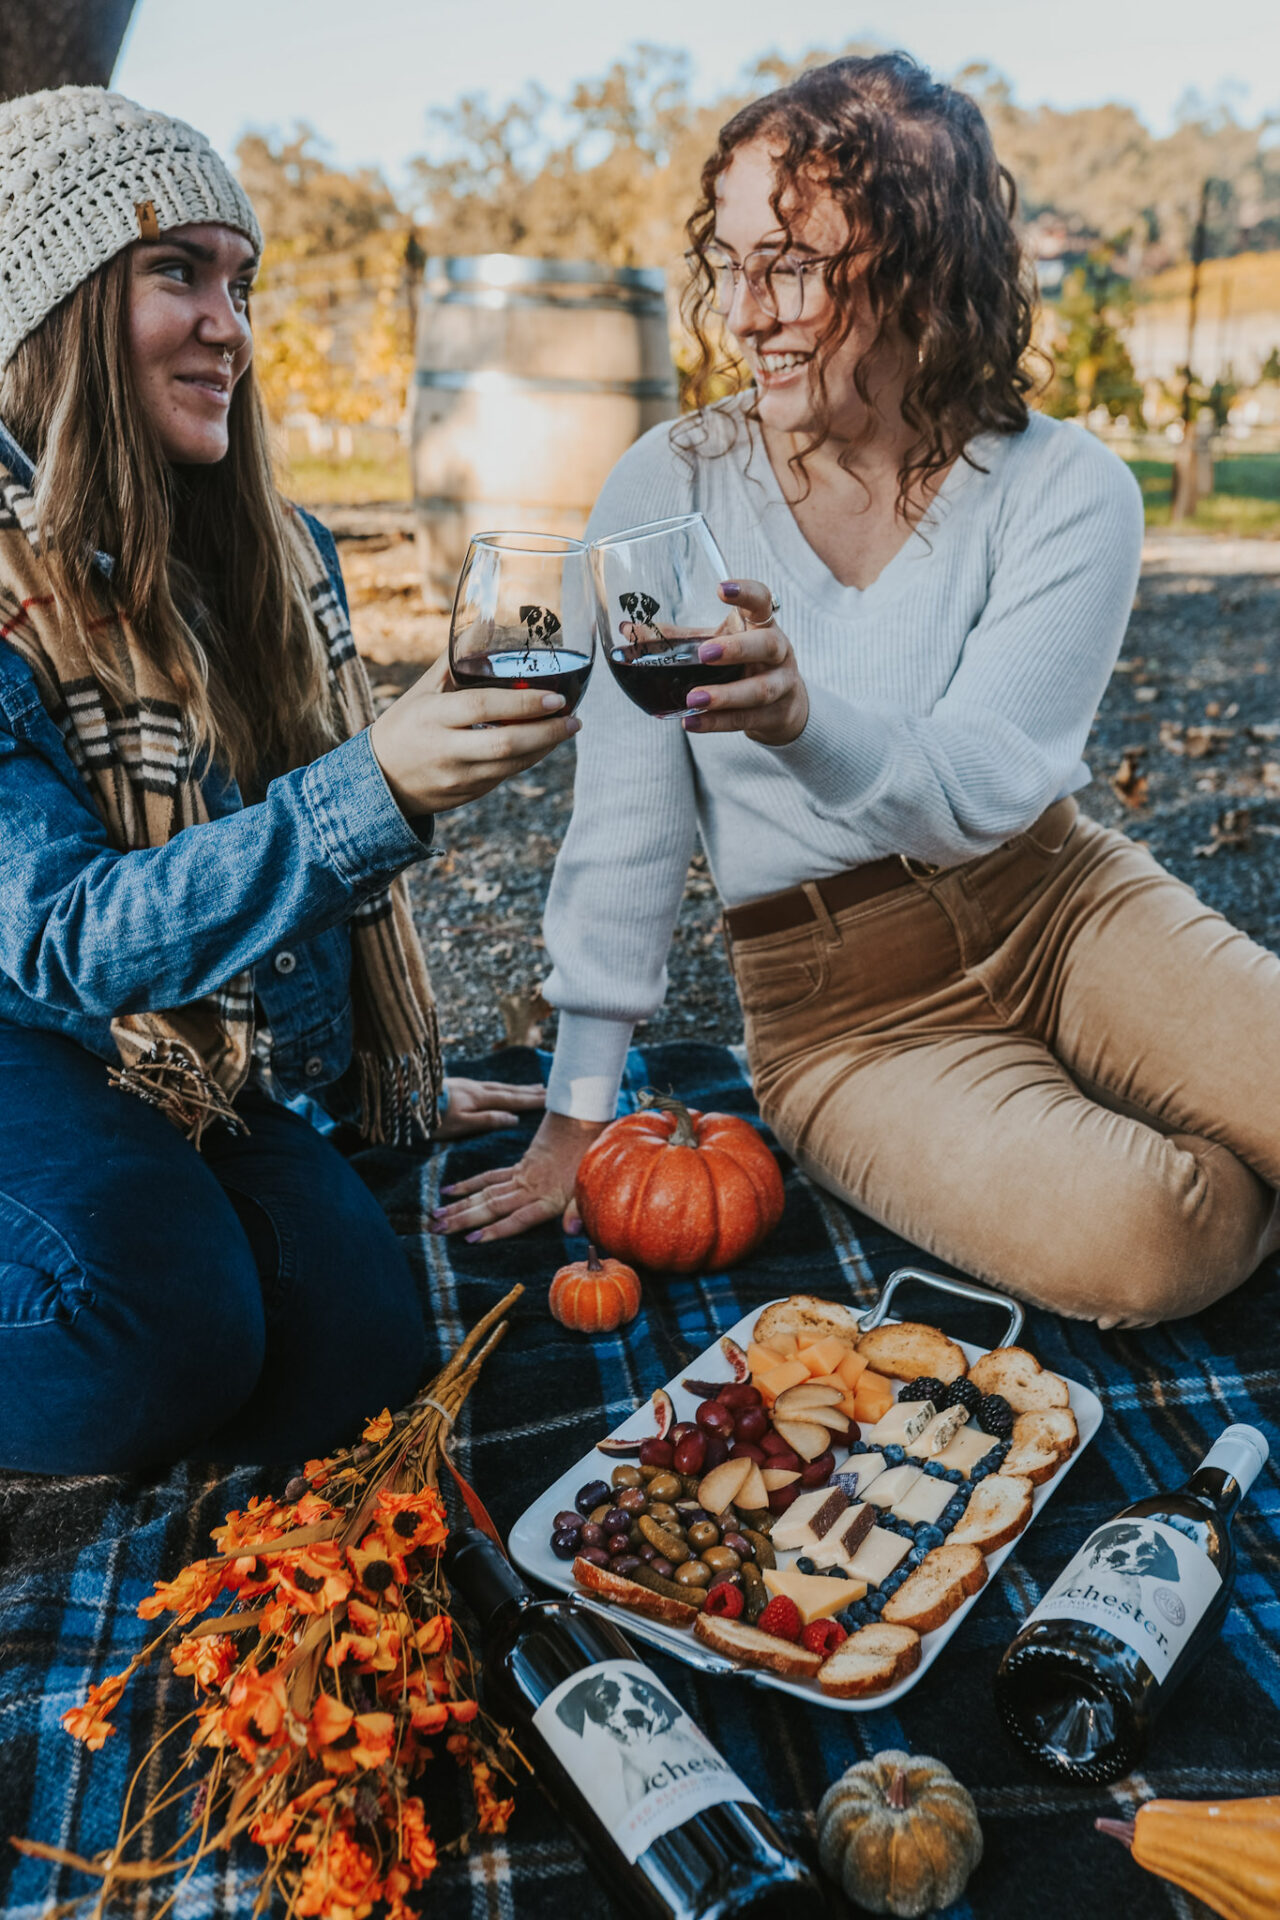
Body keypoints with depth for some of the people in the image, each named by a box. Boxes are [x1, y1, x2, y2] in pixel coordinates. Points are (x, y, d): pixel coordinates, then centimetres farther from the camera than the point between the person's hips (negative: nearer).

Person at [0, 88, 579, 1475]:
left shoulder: (279, 559, 3)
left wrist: (395, 1078, 17)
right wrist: (378, 788, -37)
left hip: (218, 1080, 6)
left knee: (354, 1357, -18)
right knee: (171, 1324, -33)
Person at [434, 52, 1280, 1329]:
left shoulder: (1068, 493, -8)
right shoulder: (669, 489, -6)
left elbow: (980, 790, -21)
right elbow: (625, 818, -6)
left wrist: (802, 715, -43)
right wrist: (578, 1114, -7)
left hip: (1058, 903, 2)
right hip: (841, 1006, -1)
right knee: (1130, 1243, -25)